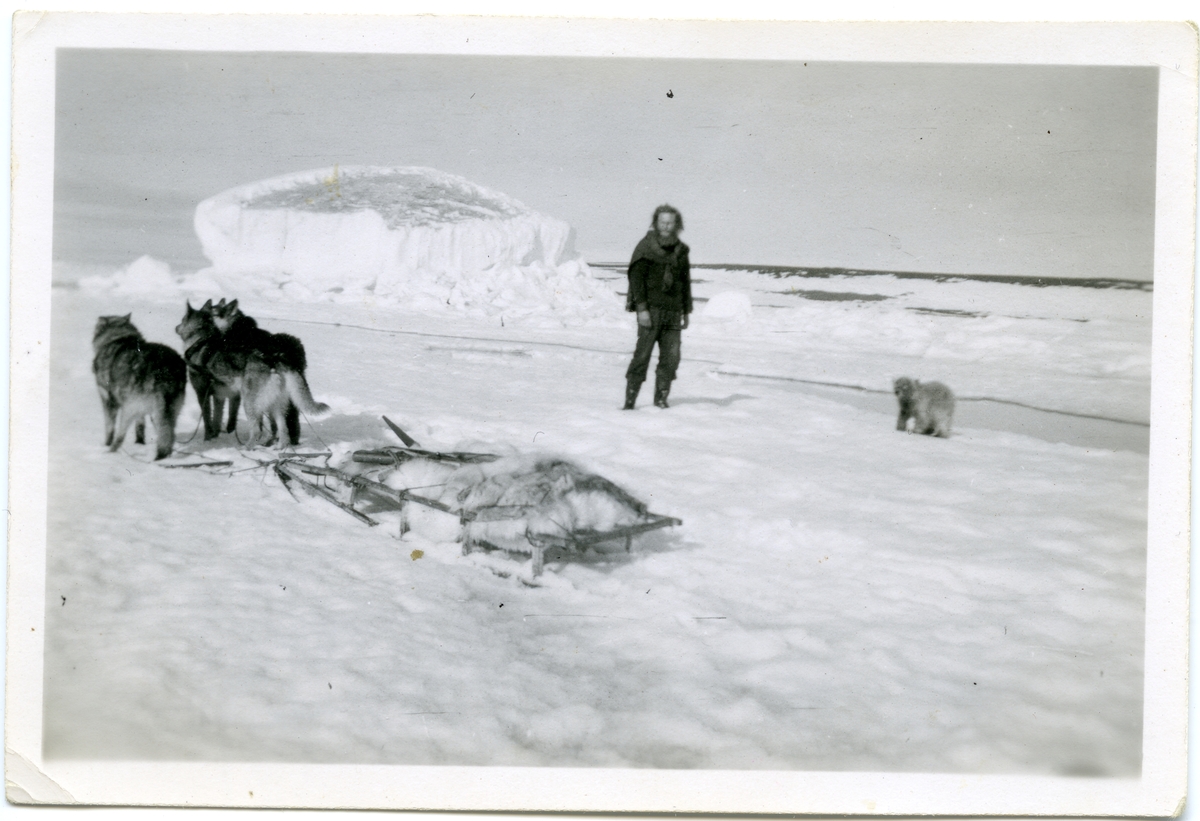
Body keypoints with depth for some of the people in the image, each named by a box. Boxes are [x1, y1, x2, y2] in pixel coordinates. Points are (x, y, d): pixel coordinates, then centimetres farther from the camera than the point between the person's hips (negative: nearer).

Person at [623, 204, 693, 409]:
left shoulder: (681, 250, 13)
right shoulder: (646, 246, -1)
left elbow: (686, 282, 19)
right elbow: (636, 278, -7)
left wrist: (686, 312, 16)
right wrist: (641, 308, -15)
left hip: (673, 313, 4)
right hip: (651, 310, -4)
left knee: (671, 357, 0)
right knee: (642, 355, -7)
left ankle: (661, 396, 12)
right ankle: (630, 398, -3)